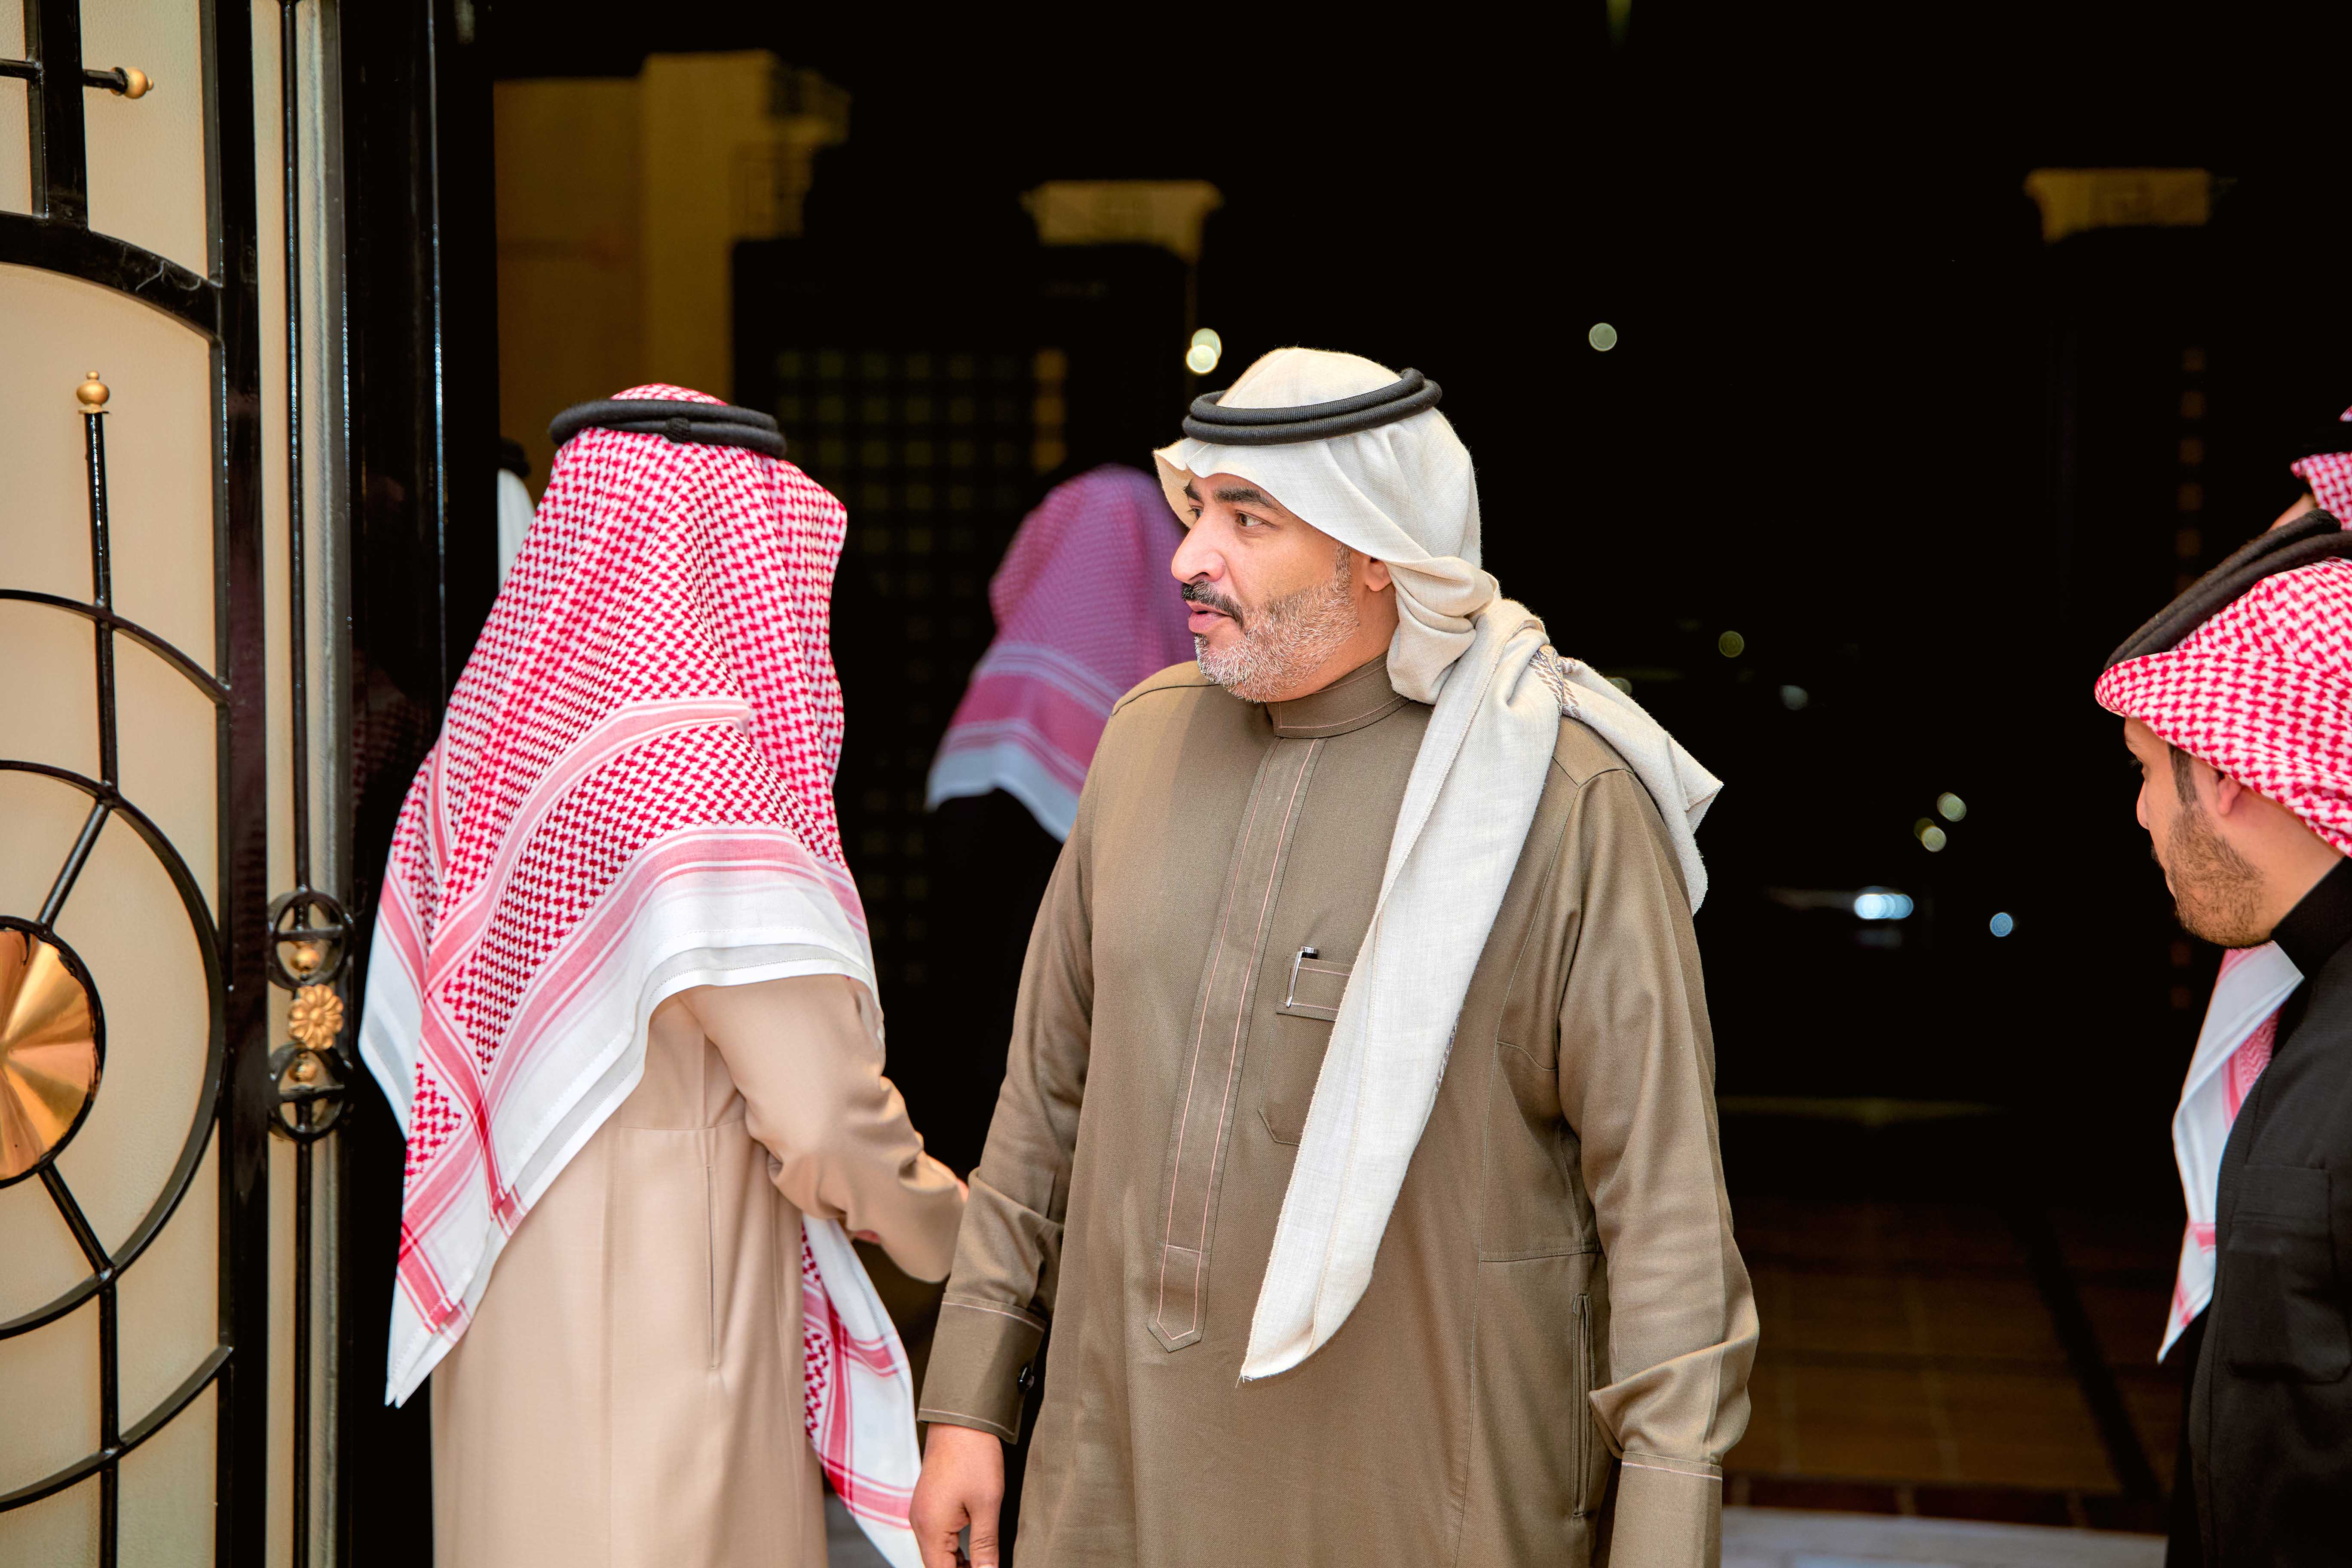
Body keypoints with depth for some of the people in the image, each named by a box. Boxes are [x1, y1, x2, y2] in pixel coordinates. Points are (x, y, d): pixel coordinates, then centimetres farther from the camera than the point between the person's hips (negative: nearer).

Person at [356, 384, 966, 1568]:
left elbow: (404, 1044, 14)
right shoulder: (689, 772, -20)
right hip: (662, 1345, -8)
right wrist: (942, 1227, -3)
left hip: (498, 1331, 8)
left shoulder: (476, 755, 5)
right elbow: (822, 1118, -21)